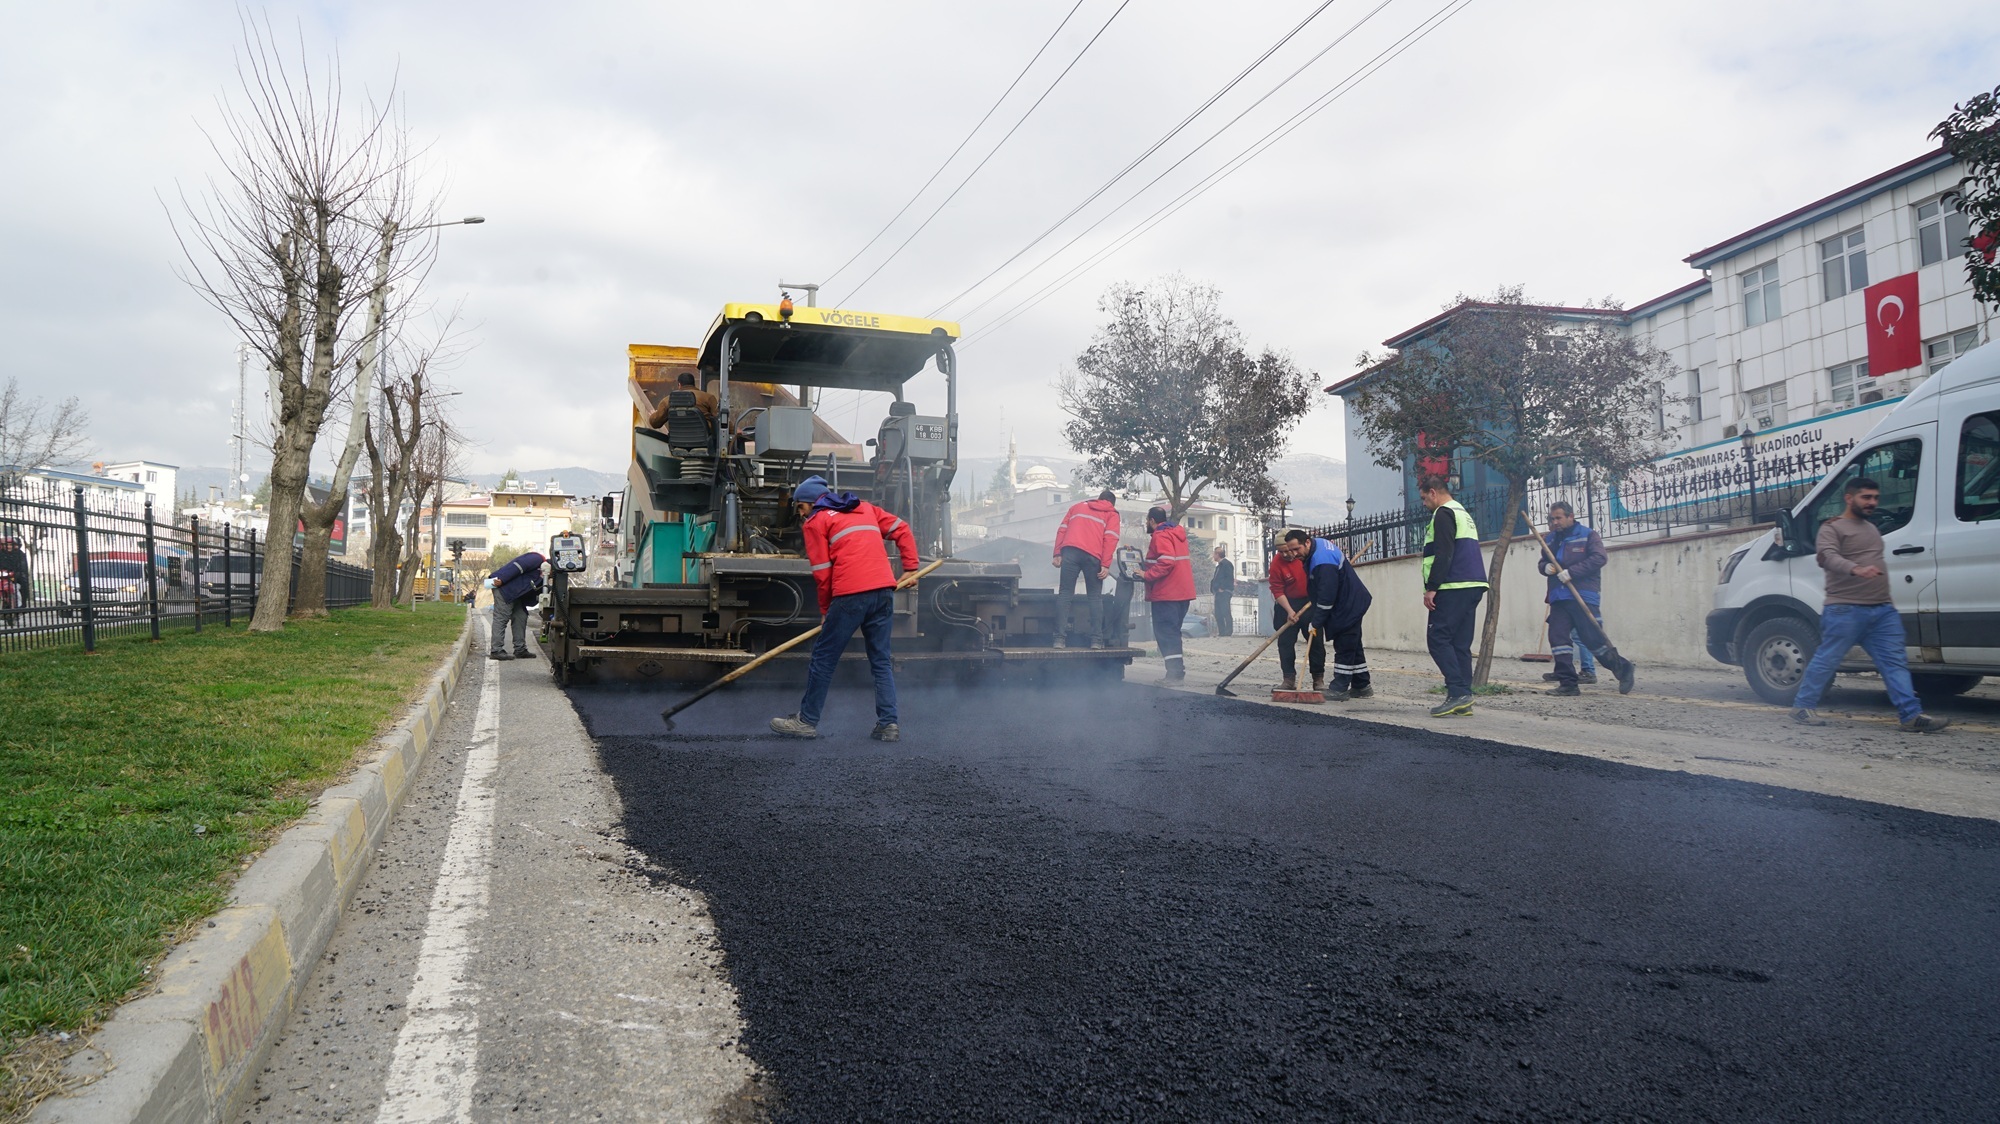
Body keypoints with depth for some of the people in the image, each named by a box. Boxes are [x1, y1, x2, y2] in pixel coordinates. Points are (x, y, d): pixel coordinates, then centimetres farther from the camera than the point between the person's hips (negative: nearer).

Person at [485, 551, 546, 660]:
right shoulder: (536, 559, -12)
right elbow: (517, 566, -23)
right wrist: (501, 580, -29)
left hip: (514, 593, 10)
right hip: (503, 588, -10)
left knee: (521, 617, 7)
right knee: (501, 618, -11)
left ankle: (520, 650, 10)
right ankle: (496, 651, -12)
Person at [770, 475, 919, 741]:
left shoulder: (816, 521, 8)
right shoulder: (865, 507, 24)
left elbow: (822, 572, 3)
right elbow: (902, 530, 19)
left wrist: (825, 611, 12)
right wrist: (910, 568, 18)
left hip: (851, 595, -6)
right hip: (884, 590, 6)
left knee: (824, 657, 5)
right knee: (881, 660, 11)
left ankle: (807, 721, 12)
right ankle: (888, 724, 6)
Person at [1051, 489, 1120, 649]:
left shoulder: (1078, 507, 29)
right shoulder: (1112, 514, 19)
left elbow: (1062, 529, 17)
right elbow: (1110, 538, 3)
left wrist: (1057, 554, 11)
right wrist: (1105, 565, -3)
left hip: (1070, 551, 2)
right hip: (1093, 555, -2)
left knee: (1065, 594, 1)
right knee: (1095, 596, 7)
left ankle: (1060, 638, -8)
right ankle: (1096, 640, -1)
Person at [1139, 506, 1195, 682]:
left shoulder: (1161, 536, -12)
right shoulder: (1177, 533, 17)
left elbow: (1166, 562, -25)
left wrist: (1146, 575, -17)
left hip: (1166, 594, -9)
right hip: (1183, 593, 9)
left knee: (1165, 632, -6)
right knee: (1172, 632, 16)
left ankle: (1174, 672, -9)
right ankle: (1178, 669, 17)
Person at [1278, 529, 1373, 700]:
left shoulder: (1323, 561, -30)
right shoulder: (1317, 544, 2)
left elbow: (1326, 596, -30)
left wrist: (1316, 623, -24)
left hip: (1349, 606, -11)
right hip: (1350, 603, 11)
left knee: (1344, 647, -9)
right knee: (1352, 646, 15)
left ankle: (1340, 689, -7)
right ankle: (1362, 686, 22)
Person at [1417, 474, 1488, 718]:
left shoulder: (1443, 513, -6)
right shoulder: (1463, 513, 25)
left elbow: (1443, 555, -17)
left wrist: (1431, 588, -16)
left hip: (1454, 588, -10)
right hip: (1472, 585, 10)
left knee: (1438, 638, -8)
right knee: (1460, 643, 8)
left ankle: (1457, 692, -16)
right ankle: (1463, 701, 6)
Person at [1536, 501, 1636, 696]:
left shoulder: (1587, 535, -1)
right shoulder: (1550, 539, 17)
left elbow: (1600, 557, -12)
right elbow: (1542, 562, 24)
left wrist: (1571, 572, -18)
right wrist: (1545, 567, -2)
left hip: (1583, 597, -6)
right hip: (1558, 598, 6)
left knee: (1593, 638, -6)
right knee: (1557, 637, -4)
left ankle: (1623, 669, 16)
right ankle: (1567, 684, 1)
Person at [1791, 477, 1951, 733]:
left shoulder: (1871, 528, 23)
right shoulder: (1832, 528, -4)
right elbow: (1827, 557, -23)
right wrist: (1856, 569, -42)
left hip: (1882, 610, 8)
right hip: (1845, 610, -8)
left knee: (1896, 661, 0)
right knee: (1826, 659, -4)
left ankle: (1911, 716, -3)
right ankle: (1802, 706, 7)